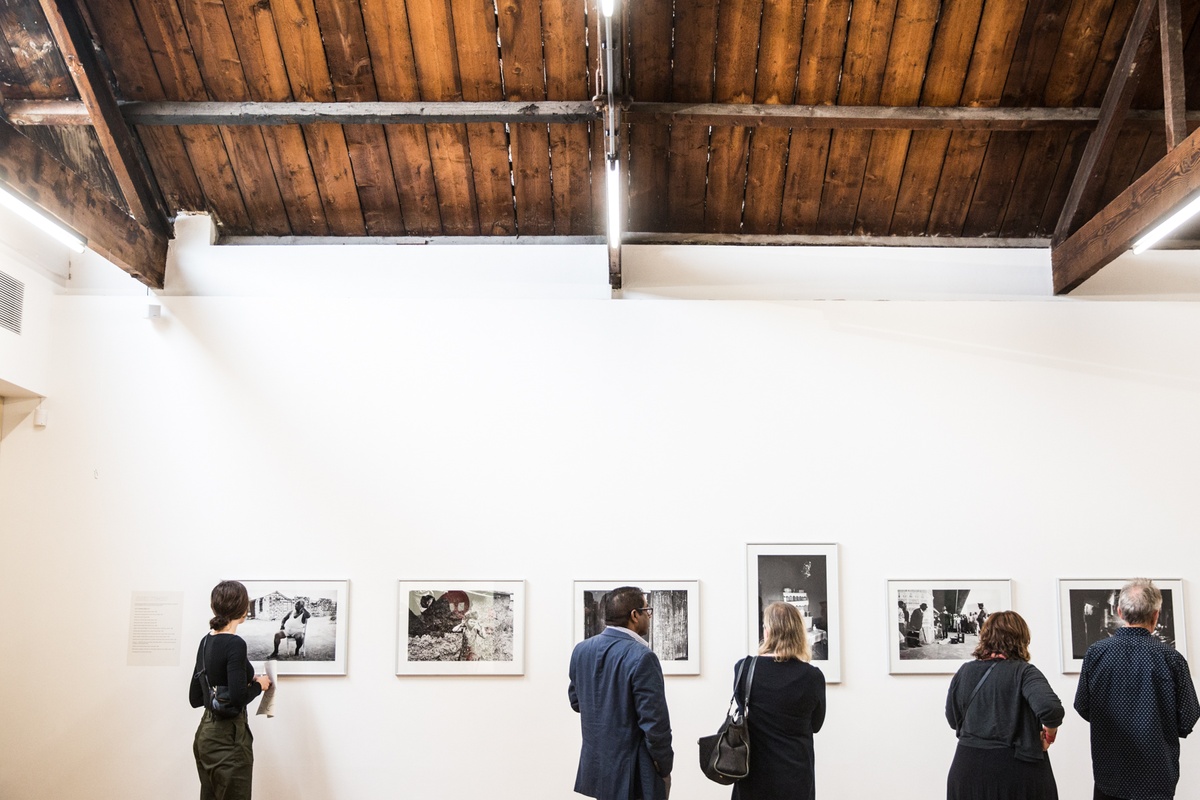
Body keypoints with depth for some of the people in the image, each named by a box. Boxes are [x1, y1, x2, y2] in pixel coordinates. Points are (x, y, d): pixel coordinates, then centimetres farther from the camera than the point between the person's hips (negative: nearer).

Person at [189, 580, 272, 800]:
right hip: (228, 738, -9)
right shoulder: (235, 644, -17)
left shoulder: (205, 641, 9)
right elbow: (239, 697, -25)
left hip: (206, 733, 9)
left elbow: (195, 698, 14)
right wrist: (259, 685, -7)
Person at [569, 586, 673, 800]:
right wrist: (665, 767, -7)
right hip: (633, 774, -7)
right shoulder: (641, 657, -21)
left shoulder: (581, 650, 2)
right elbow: (654, 723, -20)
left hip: (595, 767, 7)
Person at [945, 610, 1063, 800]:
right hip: (1016, 770, -3)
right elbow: (1051, 708, -27)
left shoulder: (963, 672, 2)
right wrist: (1050, 733, -9)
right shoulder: (1024, 672, -11)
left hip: (968, 770, 3)